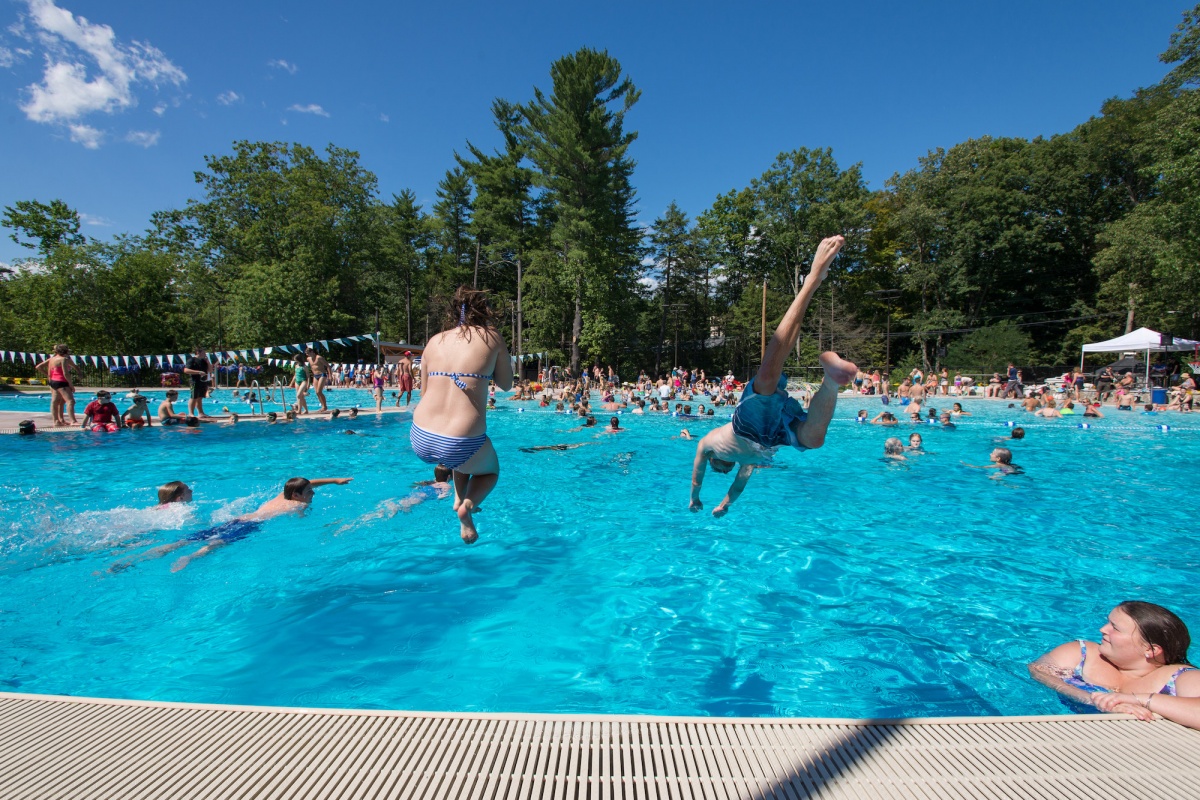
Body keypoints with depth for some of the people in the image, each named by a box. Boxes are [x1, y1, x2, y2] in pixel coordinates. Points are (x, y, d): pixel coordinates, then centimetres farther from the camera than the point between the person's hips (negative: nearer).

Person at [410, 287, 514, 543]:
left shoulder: (435, 340, 10)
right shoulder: (492, 337, 1)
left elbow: (424, 391, 16)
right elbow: (506, 384, 11)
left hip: (420, 440, 5)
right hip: (459, 445, -5)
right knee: (491, 470, 28)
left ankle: (459, 498, 28)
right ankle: (468, 504, 0)